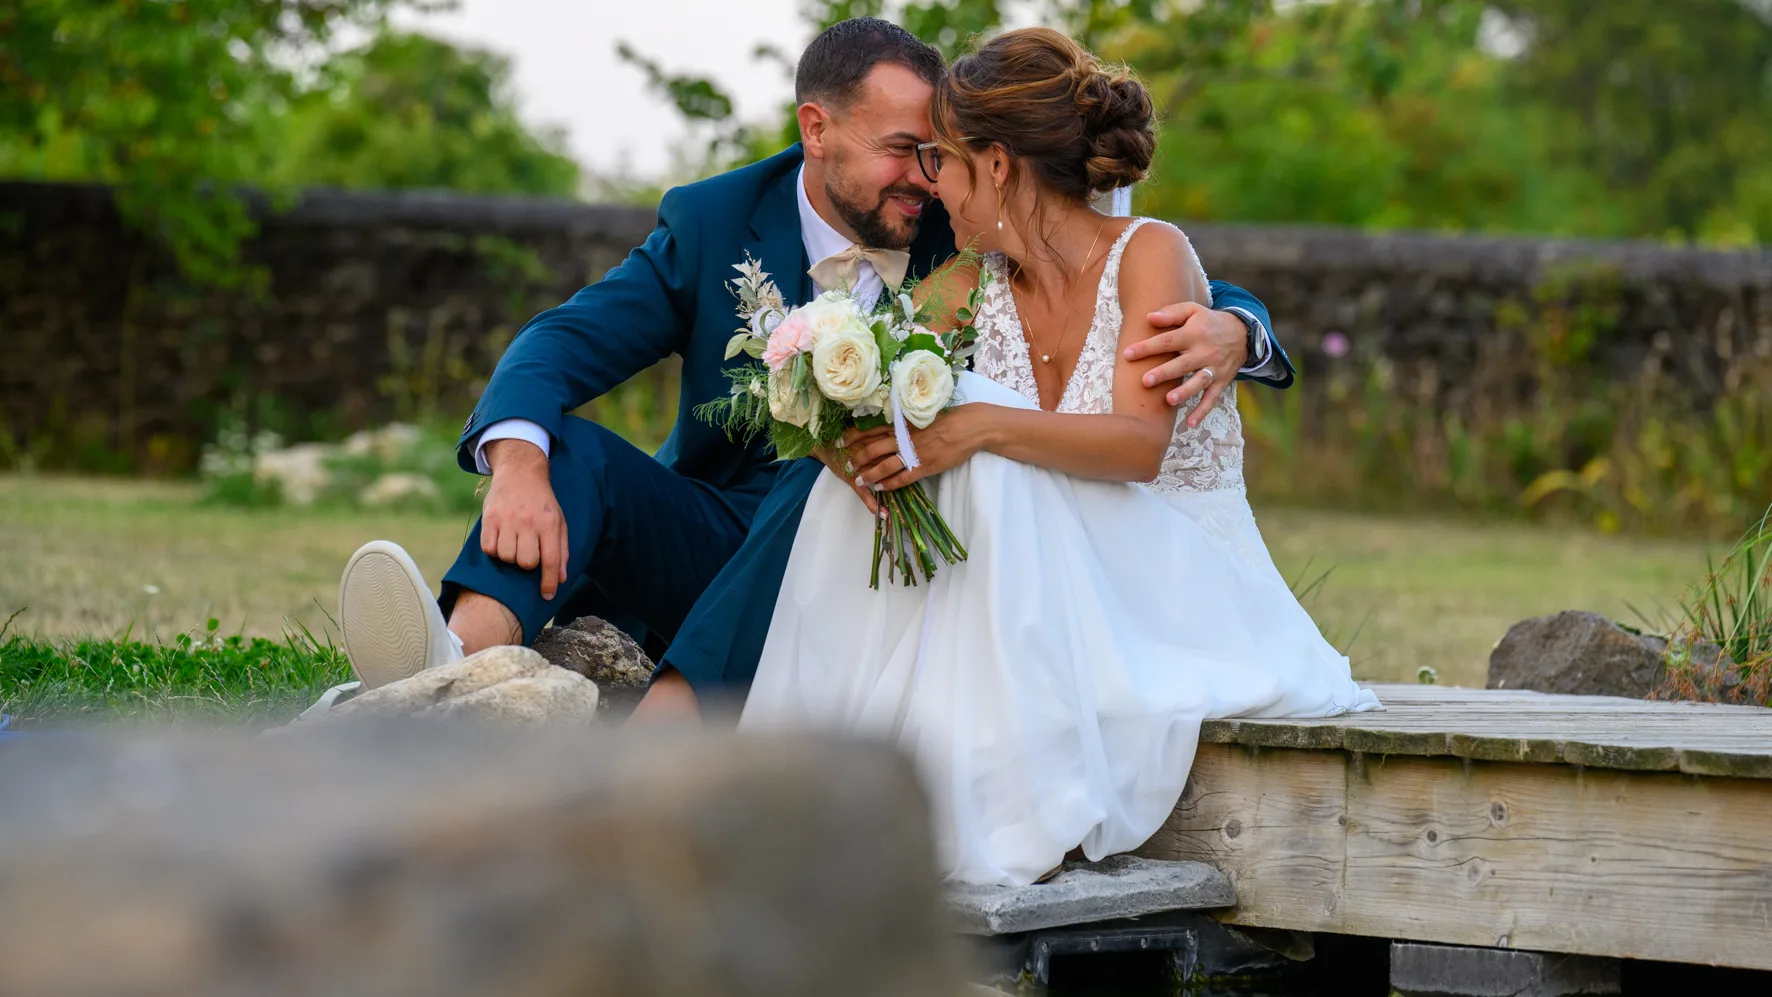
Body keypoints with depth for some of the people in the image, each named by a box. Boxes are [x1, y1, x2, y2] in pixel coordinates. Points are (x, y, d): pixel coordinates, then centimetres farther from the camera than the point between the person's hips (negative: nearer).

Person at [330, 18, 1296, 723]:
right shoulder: (711, 223, 1)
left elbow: (1172, 288, -2)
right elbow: (564, 343, -7)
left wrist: (1226, 330, -28)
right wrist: (517, 464, -30)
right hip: (706, 545, 2)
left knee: (827, 481, -35)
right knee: (569, 448, -25)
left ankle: (654, 739, -53)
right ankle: (454, 670, -55)